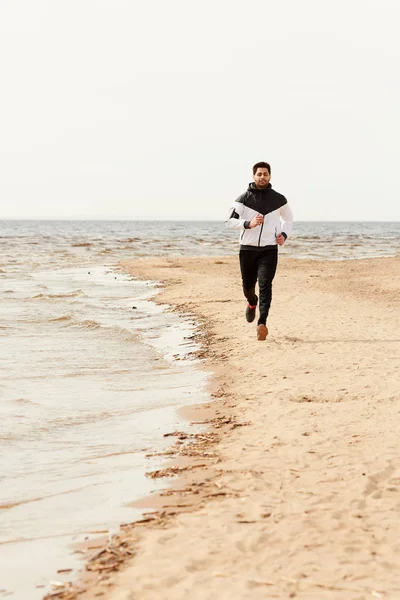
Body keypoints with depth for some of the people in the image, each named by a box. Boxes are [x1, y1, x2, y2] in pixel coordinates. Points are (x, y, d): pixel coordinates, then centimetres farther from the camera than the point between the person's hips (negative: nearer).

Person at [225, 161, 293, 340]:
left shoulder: (278, 199, 4)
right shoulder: (244, 199, -2)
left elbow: (288, 219, 22)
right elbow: (230, 222, -9)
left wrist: (284, 234, 3)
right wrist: (249, 224, -25)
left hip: (269, 250, -1)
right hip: (247, 249, 1)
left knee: (265, 285, -16)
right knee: (248, 286, 13)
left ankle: (262, 323, -21)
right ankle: (252, 303, 48)